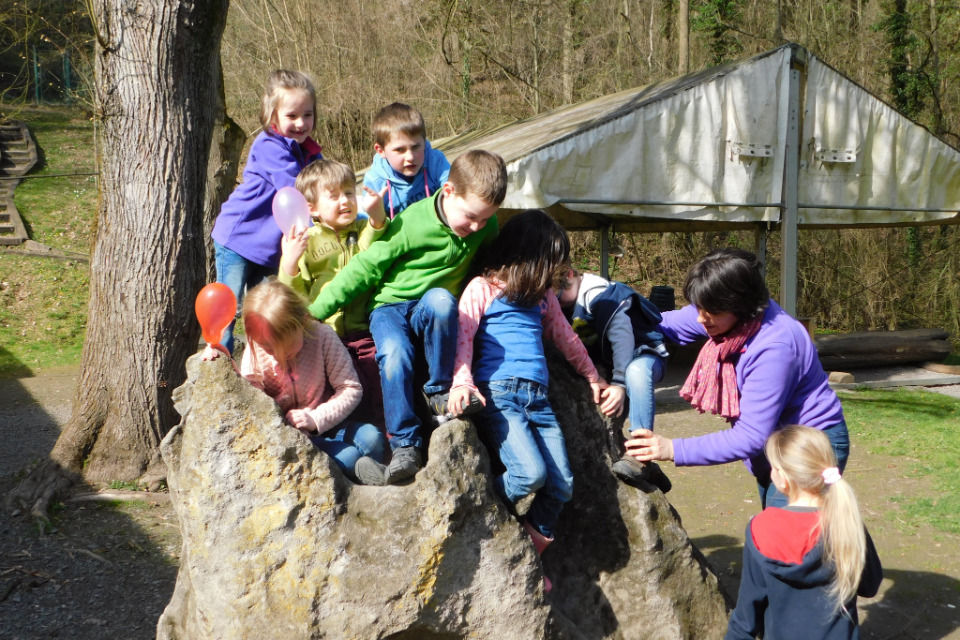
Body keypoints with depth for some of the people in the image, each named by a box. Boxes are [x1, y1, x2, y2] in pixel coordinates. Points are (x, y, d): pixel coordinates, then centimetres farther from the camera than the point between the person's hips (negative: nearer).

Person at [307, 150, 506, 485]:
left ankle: (439, 391, -20)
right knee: (393, 356, -33)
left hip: (435, 310, 2)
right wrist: (316, 311, -11)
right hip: (390, 307, -2)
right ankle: (405, 447, -26)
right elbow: (365, 267, -11)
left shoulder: (486, 226, -2)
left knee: (440, 299, -34)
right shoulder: (412, 224, -16)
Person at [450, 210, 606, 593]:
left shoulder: (542, 296, 26)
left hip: (539, 398, 6)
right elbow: (463, 336, -4)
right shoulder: (483, 288, 7)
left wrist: (592, 376, 46)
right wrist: (462, 382, -20)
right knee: (531, 473, -25)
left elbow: (564, 336, 39)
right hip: (498, 393, -6)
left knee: (561, 485, -6)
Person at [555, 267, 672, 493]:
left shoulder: (598, 294, -20)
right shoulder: (569, 307, 8)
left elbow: (621, 333, -30)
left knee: (636, 372, -40)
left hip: (643, 356, -10)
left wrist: (619, 383, -38)